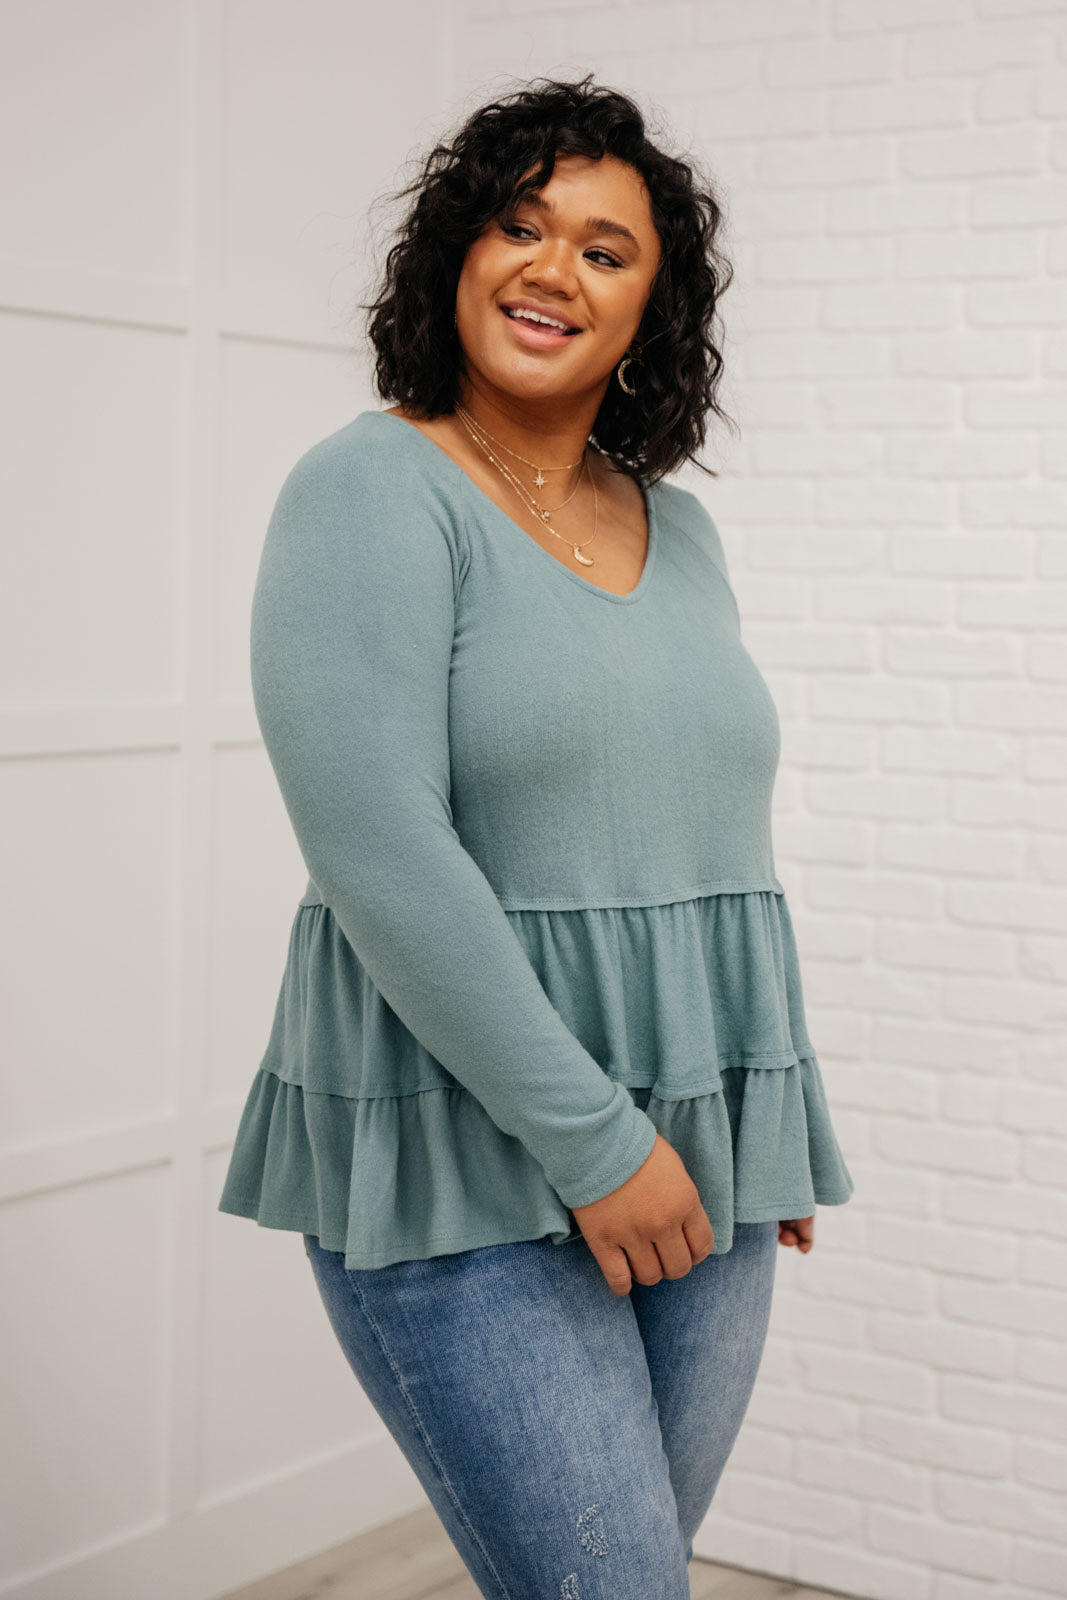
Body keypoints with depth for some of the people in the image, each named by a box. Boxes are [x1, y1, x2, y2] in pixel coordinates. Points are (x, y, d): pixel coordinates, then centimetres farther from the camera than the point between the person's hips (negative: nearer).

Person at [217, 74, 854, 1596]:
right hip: (467, 1156, -6)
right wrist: (590, 1136, -18)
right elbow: (380, 855, -18)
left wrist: (781, 1125, 17)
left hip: (698, 1153, 6)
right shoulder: (373, 490, -8)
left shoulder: (679, 528, 12)